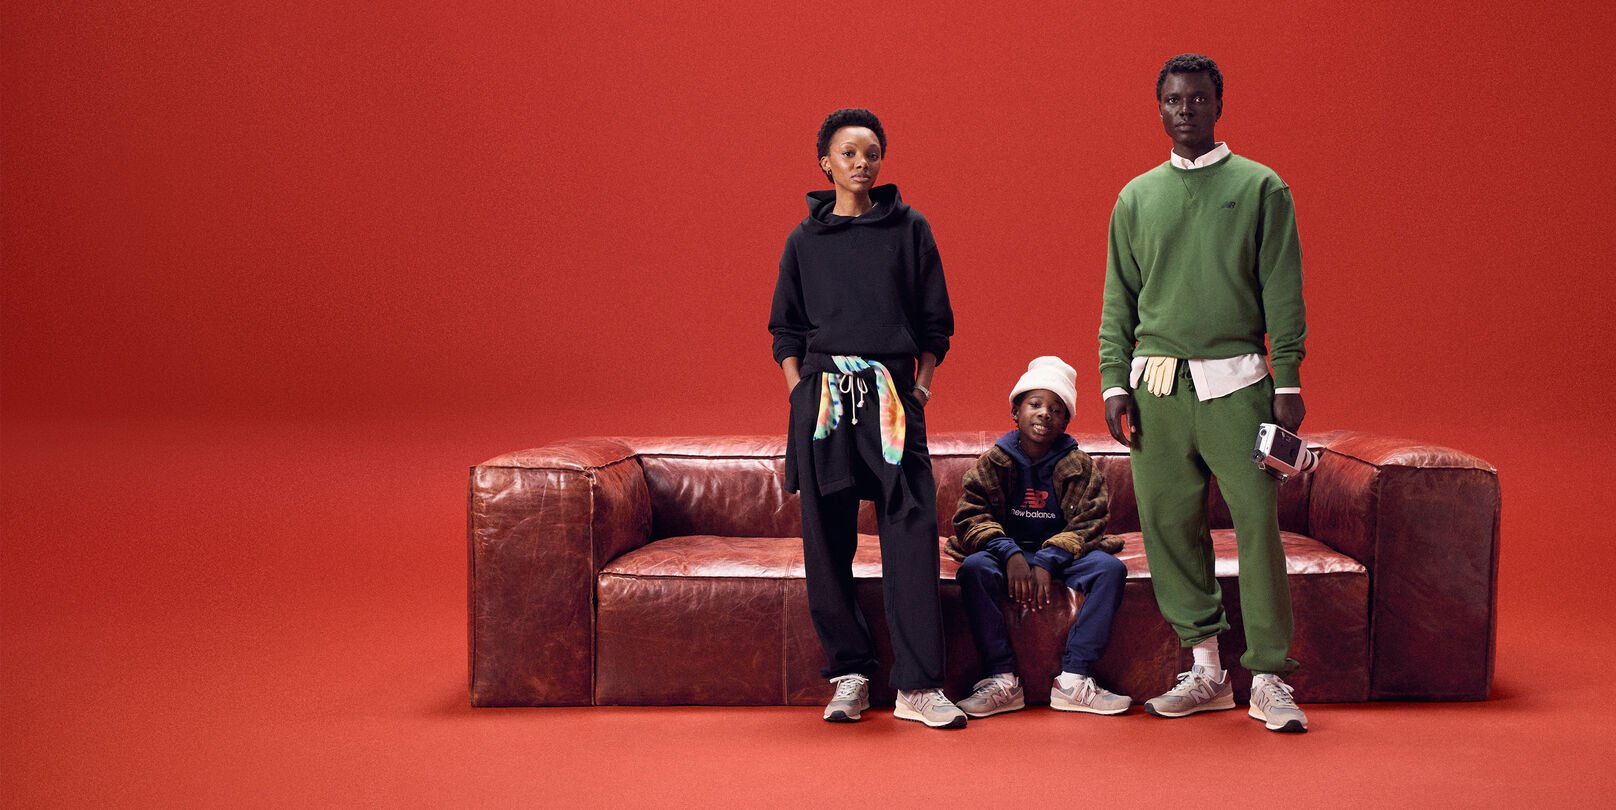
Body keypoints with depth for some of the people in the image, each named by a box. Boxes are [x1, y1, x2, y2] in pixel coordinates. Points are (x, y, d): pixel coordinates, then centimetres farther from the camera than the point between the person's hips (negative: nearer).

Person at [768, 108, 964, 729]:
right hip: (823, 395, 1)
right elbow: (786, 332, 15)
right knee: (827, 538, 1)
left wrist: (922, 386, 1)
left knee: (911, 532, -9)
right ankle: (848, 672, 11)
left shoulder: (909, 230, 9)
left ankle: (917, 685, -7)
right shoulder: (805, 241, 11)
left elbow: (934, 324, 11)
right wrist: (799, 393, 2)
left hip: (893, 395, -1)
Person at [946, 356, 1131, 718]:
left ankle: (1073, 678, -27)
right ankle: (1002, 679, -29)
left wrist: (1048, 562, -22)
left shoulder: (1078, 465, 1)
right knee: (974, 568, -32)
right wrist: (1010, 555, -24)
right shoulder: (994, 460, 0)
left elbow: (1088, 522, -6)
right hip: (1007, 553, -1)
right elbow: (970, 517, -7)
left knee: (1110, 568, -27)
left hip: (1062, 555, 1)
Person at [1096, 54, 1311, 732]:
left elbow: (1283, 293, 2)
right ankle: (1206, 670, 14)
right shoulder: (1136, 198, 14)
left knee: (1258, 523, -8)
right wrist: (1114, 382, 4)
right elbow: (1118, 301, 14)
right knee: (1167, 523, 2)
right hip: (1156, 384, 3)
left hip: (1235, 383, -3)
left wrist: (1288, 382, -5)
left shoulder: (1261, 188, 6)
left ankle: (1269, 680, 0)